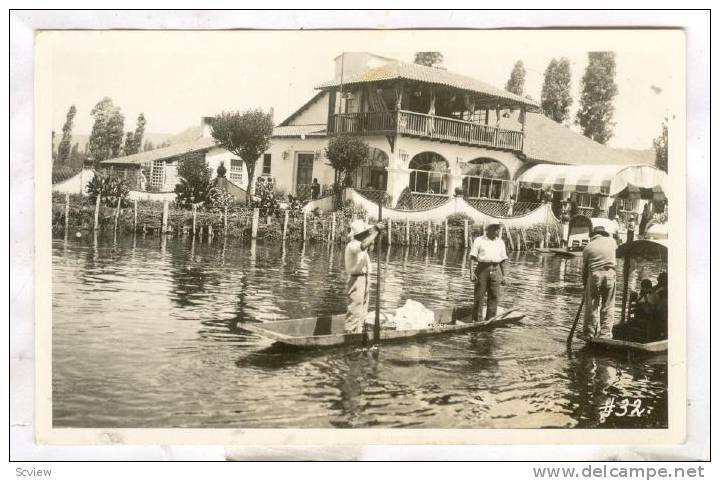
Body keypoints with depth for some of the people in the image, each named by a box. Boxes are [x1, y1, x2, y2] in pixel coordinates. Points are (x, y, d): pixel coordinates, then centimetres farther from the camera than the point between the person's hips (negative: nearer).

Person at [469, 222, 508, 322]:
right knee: (479, 296, -2)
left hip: (495, 269, 3)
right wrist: (472, 273, -10)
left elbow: (503, 260, 15)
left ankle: (490, 320, 6)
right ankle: (476, 320, 6)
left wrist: (503, 276, 12)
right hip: (482, 268, -3)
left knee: (494, 296, -1)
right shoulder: (479, 241, 2)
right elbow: (473, 258, -1)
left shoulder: (500, 242, 13)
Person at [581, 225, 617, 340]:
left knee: (591, 306, 6)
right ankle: (605, 334, 6)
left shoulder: (588, 247, 6)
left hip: (594, 275, -1)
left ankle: (589, 334, 10)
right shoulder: (611, 241, 10)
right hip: (610, 274, 1)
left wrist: (584, 283, 16)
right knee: (608, 307, 7)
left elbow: (585, 268, 8)